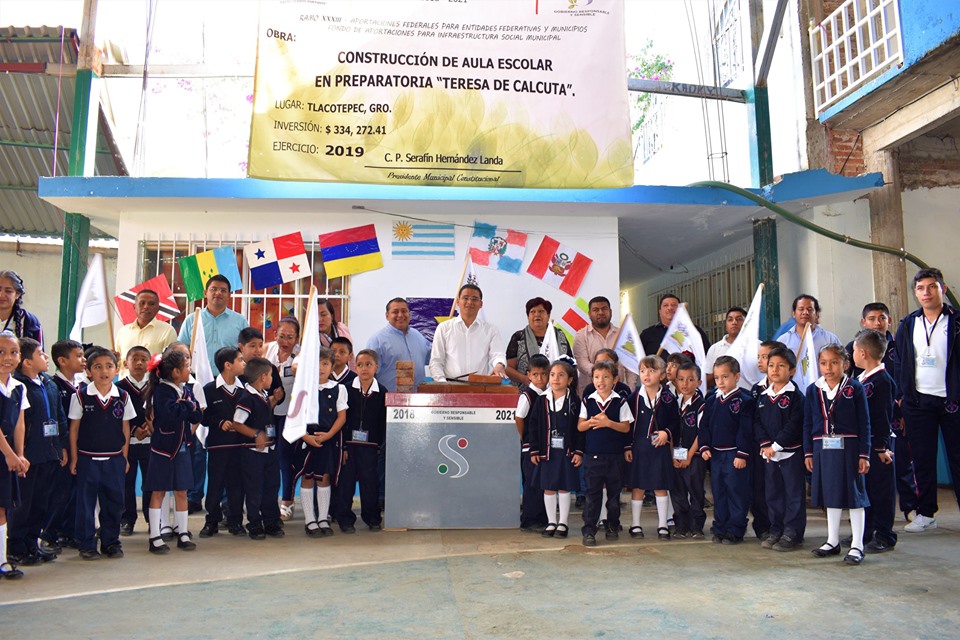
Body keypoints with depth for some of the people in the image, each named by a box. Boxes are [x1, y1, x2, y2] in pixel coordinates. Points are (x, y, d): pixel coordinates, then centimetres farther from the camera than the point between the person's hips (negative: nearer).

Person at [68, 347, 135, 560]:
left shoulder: (122, 397, 2)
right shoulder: (81, 397, -4)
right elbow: (74, 428, 1)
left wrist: (124, 457, 6)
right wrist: (74, 457, 0)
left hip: (114, 459, 2)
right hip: (87, 458, -2)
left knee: (113, 501, 8)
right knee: (86, 502, 4)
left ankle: (111, 542, 21)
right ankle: (87, 544, 15)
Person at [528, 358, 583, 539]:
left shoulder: (574, 402, -3)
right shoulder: (541, 401, 0)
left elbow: (580, 428, -2)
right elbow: (534, 426, 2)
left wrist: (579, 452, -6)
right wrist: (534, 450, -1)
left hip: (567, 452, -1)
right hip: (547, 451, 2)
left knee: (564, 488, 6)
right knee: (548, 488, 7)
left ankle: (563, 523, 18)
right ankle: (551, 522, 20)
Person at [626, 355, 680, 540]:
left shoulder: (668, 398, -2)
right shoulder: (634, 398, -1)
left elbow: (676, 422, 5)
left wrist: (667, 433, -13)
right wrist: (627, 447, -2)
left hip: (660, 448, 0)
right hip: (638, 447, 0)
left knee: (661, 488, 7)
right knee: (637, 488, 6)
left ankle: (662, 526, 18)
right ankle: (635, 525, 17)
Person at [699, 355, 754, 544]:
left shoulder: (744, 401, -8)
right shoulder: (711, 401, 10)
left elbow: (745, 430, -11)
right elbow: (704, 426, 13)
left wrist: (742, 454, -14)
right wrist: (705, 447, 2)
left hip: (735, 455, -6)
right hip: (715, 454, 6)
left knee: (736, 492, -1)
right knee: (718, 493, 11)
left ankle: (735, 530, 7)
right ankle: (720, 529, 20)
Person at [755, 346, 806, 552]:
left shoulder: (795, 396, -8)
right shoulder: (763, 396, 9)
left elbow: (794, 425, -15)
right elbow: (757, 422, 5)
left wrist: (776, 445, -18)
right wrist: (765, 444, -9)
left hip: (791, 453, -6)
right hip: (768, 454, 6)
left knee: (794, 494, 1)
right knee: (772, 494, 12)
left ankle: (793, 533, 9)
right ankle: (775, 530, 22)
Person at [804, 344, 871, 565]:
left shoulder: (855, 388, -4)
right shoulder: (813, 390, 5)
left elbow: (864, 423, -4)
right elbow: (807, 423, 9)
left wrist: (864, 455, -7)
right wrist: (808, 453, 6)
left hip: (848, 448, -4)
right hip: (822, 448, 4)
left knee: (854, 495, 3)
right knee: (830, 496, 14)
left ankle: (857, 545, 12)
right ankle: (833, 541, 26)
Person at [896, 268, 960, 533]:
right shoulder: (907, 325, 10)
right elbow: (900, 363, 12)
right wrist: (901, 397, 6)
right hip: (918, 401, 3)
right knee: (922, 460, 7)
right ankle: (926, 513, 16)